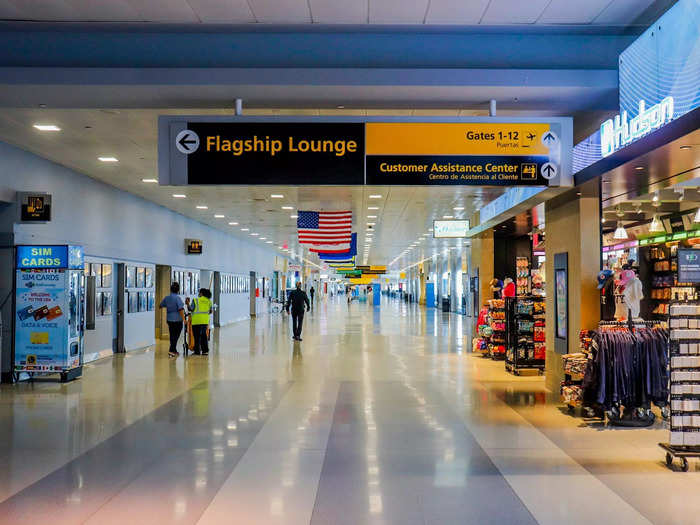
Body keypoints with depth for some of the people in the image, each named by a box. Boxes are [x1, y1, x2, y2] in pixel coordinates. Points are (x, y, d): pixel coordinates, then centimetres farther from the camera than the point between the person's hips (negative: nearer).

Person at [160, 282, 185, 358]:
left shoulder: (166, 298, 4)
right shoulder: (178, 298, -14)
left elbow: (161, 305, 20)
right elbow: (181, 309, -21)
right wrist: (183, 319, -16)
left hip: (169, 319, 6)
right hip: (177, 320, -6)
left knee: (172, 335, 15)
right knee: (176, 336, -1)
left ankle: (174, 351, 22)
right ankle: (171, 350, -9)